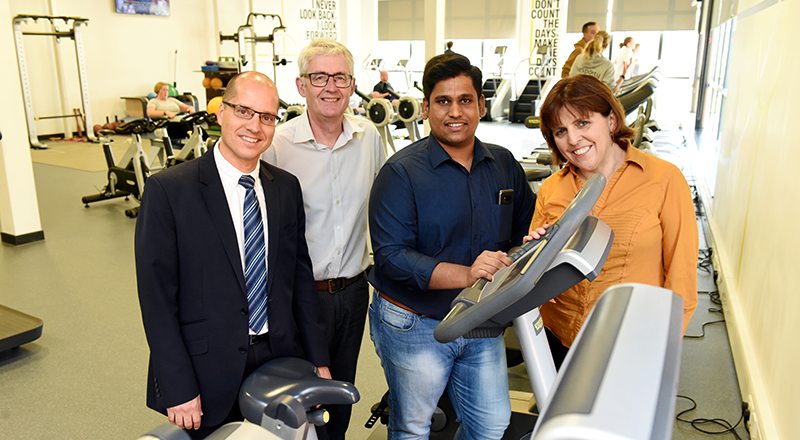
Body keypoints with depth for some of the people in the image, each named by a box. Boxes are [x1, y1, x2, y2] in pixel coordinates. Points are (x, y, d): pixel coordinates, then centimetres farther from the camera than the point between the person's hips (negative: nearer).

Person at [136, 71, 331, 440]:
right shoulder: (167, 190, -12)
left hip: (279, 361, 4)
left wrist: (318, 361, 5)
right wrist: (178, 390, -13)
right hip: (206, 374, -3)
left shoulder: (287, 188, 3)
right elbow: (156, 298, -12)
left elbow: (301, 276, 6)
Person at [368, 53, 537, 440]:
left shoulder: (504, 165, 3)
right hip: (414, 326, -4)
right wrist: (466, 275, -33)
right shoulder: (401, 172, -15)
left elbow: (525, 229, 12)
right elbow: (391, 256, -23)